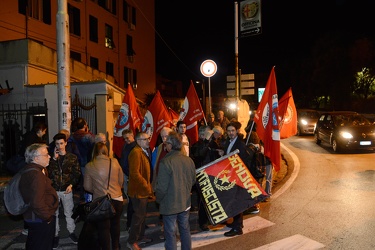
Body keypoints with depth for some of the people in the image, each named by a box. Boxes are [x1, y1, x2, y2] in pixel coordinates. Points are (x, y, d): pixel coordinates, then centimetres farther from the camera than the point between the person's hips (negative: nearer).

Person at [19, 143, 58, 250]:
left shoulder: (28, 170, 2)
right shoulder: (36, 175, -29)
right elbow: (37, 202, -34)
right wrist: (47, 217, -22)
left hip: (31, 217, 10)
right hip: (41, 220, -10)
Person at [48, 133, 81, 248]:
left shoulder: (72, 157, -1)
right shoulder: (52, 157, 1)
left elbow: (77, 173, 0)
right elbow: (48, 173, -11)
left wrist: (71, 185, -11)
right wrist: (54, 158, -16)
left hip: (67, 190, -1)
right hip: (53, 189, 1)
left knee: (69, 212, 12)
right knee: (54, 213, 9)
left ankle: (71, 231, 28)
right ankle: (55, 235, 23)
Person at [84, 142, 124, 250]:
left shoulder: (89, 166, -9)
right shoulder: (114, 161, -6)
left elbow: (87, 186, -2)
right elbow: (121, 180, 3)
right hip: (117, 199, 3)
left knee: (103, 228, 11)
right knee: (115, 224, 22)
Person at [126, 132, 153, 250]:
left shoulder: (144, 151, 11)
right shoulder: (136, 152, -21)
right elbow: (134, 173, -27)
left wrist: (148, 186, 13)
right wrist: (146, 185, -22)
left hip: (144, 190, 10)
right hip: (138, 190, -10)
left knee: (142, 214, 20)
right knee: (138, 215, -2)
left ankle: (140, 236, 35)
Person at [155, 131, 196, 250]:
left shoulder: (165, 162, -22)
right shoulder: (189, 160, -4)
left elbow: (162, 187, -19)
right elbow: (193, 181, 8)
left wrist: (158, 199, -1)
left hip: (170, 204, -6)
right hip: (185, 202, 6)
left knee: (170, 233, 7)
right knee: (185, 230, 21)